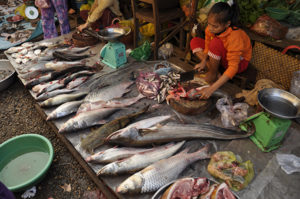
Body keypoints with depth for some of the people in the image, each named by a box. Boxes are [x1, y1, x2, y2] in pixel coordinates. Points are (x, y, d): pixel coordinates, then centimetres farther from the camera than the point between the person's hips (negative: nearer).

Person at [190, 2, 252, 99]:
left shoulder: (234, 38, -37)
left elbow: (233, 68, -40)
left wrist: (211, 89, -48)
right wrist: (203, 61, -25)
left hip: (239, 62, -7)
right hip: (222, 57, 7)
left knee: (215, 43, -36)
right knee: (194, 42, -6)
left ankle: (213, 75, -14)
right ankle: (213, 71, -13)